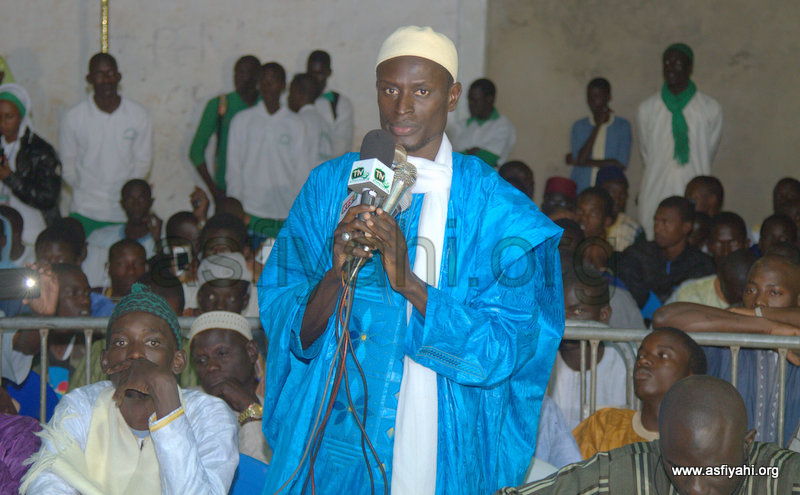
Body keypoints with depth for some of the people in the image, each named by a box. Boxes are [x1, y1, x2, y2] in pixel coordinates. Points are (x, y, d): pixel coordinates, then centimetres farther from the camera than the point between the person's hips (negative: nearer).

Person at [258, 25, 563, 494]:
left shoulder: (491, 205, -4)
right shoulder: (331, 185, 2)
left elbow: (507, 344, -12)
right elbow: (286, 327, -1)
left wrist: (409, 283, -23)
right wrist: (336, 276, -21)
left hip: (440, 450, -1)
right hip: (330, 437, 2)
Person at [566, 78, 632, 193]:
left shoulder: (622, 126, 5)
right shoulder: (579, 126, 11)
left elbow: (621, 164, -4)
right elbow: (580, 159, -3)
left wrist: (586, 162, -4)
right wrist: (598, 125, -3)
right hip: (581, 191, 1)